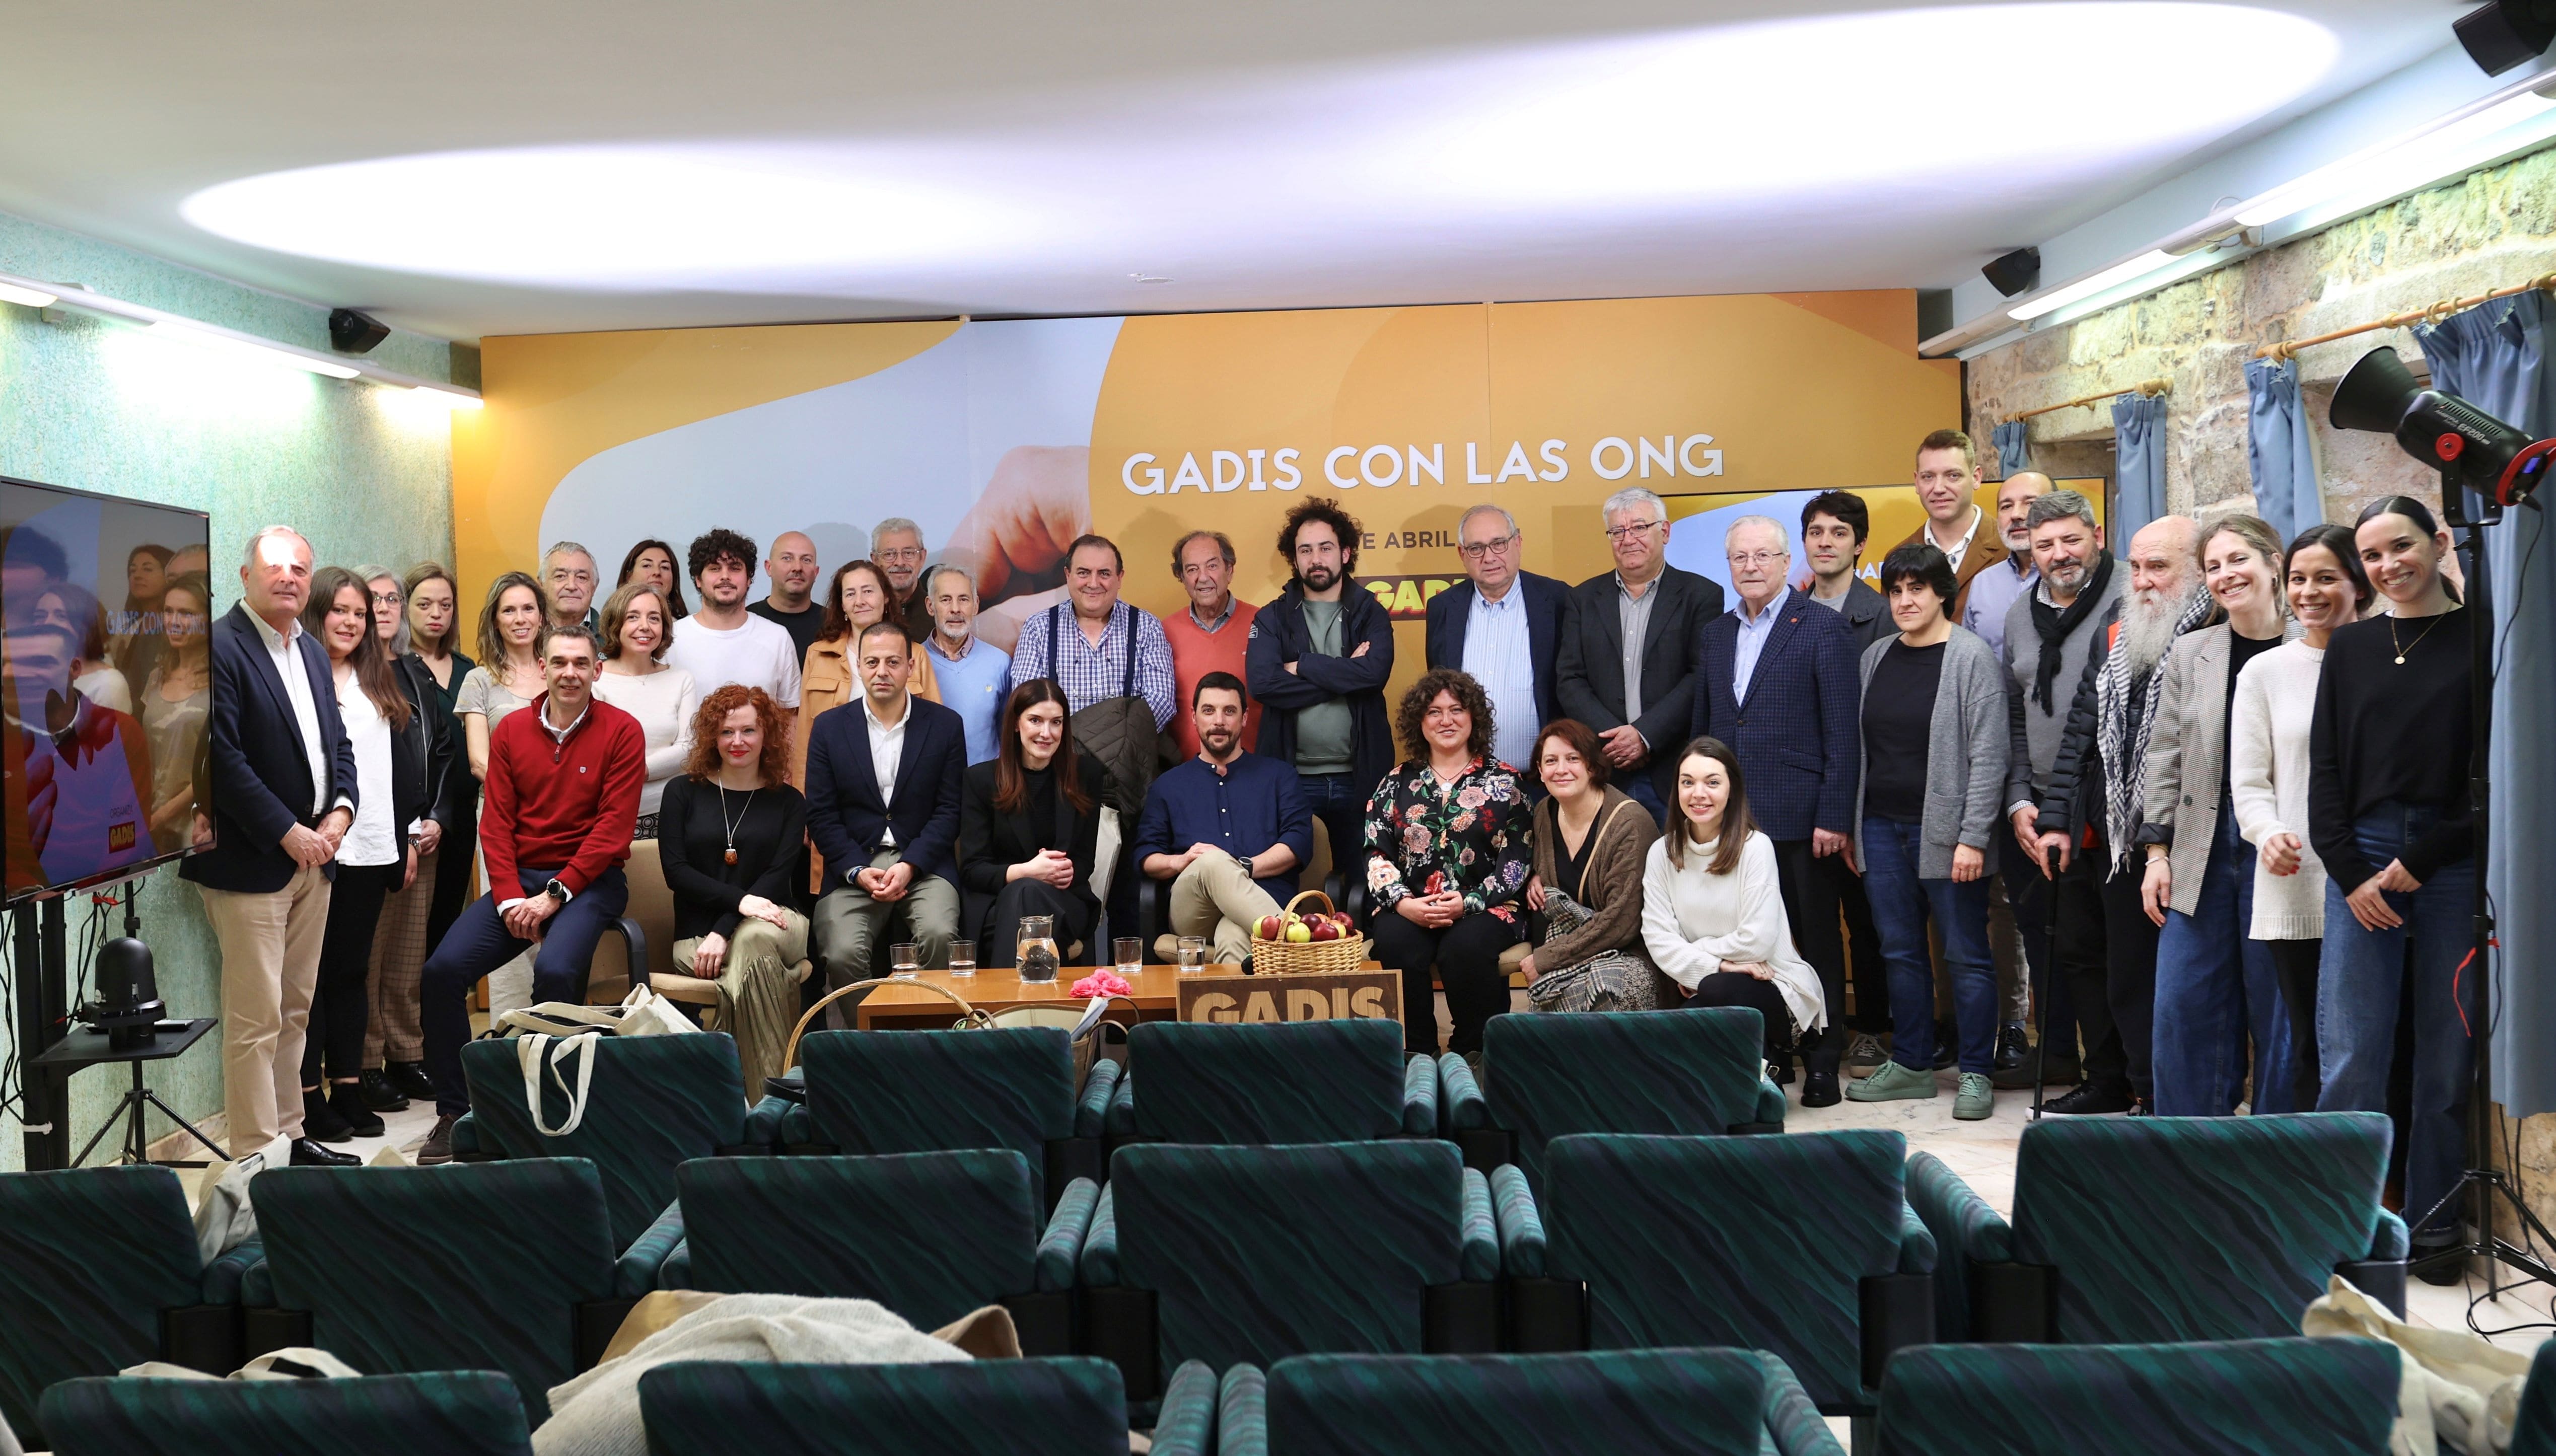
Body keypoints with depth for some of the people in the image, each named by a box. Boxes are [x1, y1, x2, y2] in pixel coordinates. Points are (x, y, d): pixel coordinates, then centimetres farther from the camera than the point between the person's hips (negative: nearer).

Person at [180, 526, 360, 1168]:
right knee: (256, 1019, -5)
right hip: (250, 863, -8)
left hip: (314, 854, 8)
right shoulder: (219, 648, -12)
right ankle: (256, 1157, 1)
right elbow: (222, 757, -18)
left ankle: (290, 1135, 23)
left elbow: (337, 743, 18)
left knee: (294, 1011, 14)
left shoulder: (312, 653, 15)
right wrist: (287, 832, -17)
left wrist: (340, 810, 0)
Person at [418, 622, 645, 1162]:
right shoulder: (511, 731, 8)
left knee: (554, 970, -31)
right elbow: (496, 823, 5)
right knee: (443, 970, -15)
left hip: (589, 881, -4)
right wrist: (509, 899, -9)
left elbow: (614, 829, -9)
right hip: (519, 879, 4)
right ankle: (454, 1112, -1)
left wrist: (554, 895, -15)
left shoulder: (621, 732, -4)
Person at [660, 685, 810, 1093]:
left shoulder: (788, 802, 11)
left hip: (769, 921, 0)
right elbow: (675, 871, 0)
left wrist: (725, 931, -17)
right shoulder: (683, 792, 10)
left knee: (753, 940, -38)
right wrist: (740, 900, -17)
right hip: (698, 930, 0)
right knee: (744, 980, -35)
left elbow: (778, 876, -2)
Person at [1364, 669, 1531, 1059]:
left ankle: (1471, 1052, -12)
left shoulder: (1503, 781, 7)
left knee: (1466, 947, -34)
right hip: (1409, 908, 2)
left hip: (1484, 907, -2)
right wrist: (1403, 902, -12)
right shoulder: (1398, 782, 13)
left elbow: (1516, 858, -1)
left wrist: (1469, 903, -14)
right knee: (1396, 946, -31)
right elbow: (1376, 854, 6)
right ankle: (1417, 1052, -14)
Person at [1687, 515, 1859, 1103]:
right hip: (1729, 817, 5)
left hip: (1798, 816, -5)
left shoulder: (1823, 628, -2)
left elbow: (1841, 730, -6)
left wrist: (1835, 817, -12)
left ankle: (1821, 1063, 12)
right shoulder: (1714, 634, 15)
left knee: (1816, 941, 4)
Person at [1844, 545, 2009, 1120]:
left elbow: (1988, 755, -11)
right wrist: (1851, 824, 11)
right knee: (1901, 952, 11)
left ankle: (1976, 1074, 11)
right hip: (1881, 829, 6)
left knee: (1966, 954, 1)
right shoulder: (1875, 658, 11)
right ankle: (1911, 1065, 22)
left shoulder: (1971, 656, -6)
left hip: (1944, 830, -5)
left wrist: (1974, 837, -16)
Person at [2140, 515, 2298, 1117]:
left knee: (2279, 1015, 4)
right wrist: (2157, 851, 4)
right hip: (2199, 859, 4)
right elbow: (2165, 758, 10)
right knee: (2183, 1010, 4)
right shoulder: (2189, 653, 9)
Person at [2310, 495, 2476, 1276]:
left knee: (2448, 1057, 4)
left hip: (2453, 862, -2)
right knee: (2350, 1057, -3)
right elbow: (2325, 767, 9)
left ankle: (2432, 1226, 16)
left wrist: (2419, 862, -8)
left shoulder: (2481, 640, 3)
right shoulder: (2351, 646, 12)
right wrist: (2351, 874, -3)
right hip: (2360, 866, 2)